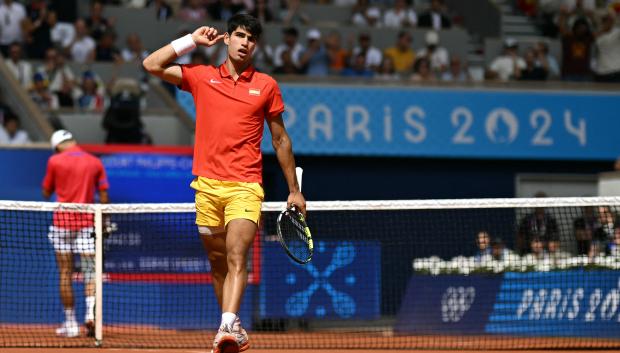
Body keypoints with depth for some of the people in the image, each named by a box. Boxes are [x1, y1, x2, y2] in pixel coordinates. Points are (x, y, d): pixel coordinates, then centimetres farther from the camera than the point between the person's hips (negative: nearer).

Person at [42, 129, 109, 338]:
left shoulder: (55, 161, -1)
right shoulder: (95, 163, 6)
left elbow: (46, 193, 8)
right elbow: (103, 197, 5)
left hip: (62, 221, -1)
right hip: (87, 223, 1)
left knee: (65, 274, 5)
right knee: (90, 272, 1)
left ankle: (70, 323, 6)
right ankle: (90, 312, -22)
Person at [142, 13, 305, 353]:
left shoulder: (266, 85, 8)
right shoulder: (202, 76, 10)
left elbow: (280, 140, 14)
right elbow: (152, 65, 6)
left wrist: (294, 190, 14)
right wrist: (192, 40, 7)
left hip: (245, 187, -2)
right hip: (207, 184, 2)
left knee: (237, 256, -19)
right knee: (218, 262, 8)